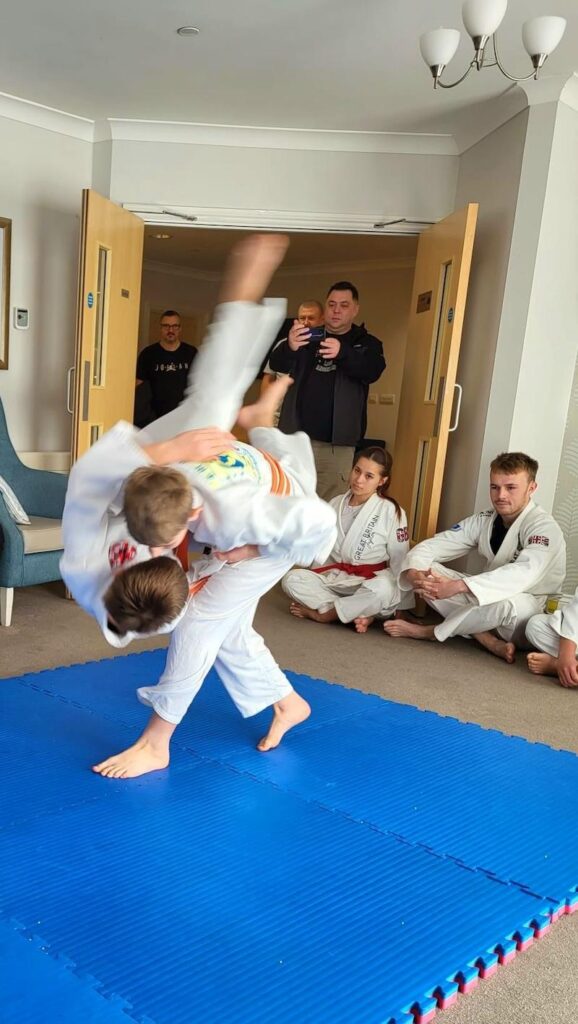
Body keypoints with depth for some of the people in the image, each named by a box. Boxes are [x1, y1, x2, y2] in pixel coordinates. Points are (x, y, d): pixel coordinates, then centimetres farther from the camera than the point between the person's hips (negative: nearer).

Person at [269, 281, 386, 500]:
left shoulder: (366, 344, 8)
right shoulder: (306, 338, 12)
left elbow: (373, 372, -14)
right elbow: (277, 365, -4)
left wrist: (342, 353, -34)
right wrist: (289, 347, -29)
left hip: (336, 445, -2)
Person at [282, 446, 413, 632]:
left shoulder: (391, 511, -9)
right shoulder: (335, 504, 4)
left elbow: (399, 562, -5)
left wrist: (397, 605, -7)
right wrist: (315, 586, 3)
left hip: (371, 582, -4)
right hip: (335, 579, 4)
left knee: (383, 590, -39)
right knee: (292, 579, -19)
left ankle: (319, 613, -19)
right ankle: (358, 614, -24)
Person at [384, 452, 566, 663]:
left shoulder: (544, 527, -21)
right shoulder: (484, 521, -1)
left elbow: (525, 573, -40)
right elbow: (432, 545, -4)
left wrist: (457, 586, -49)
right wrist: (414, 573, -29)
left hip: (528, 612, -6)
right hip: (485, 599, 6)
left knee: (508, 602, -41)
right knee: (427, 572, -10)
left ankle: (432, 632, -17)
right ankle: (488, 639, -20)